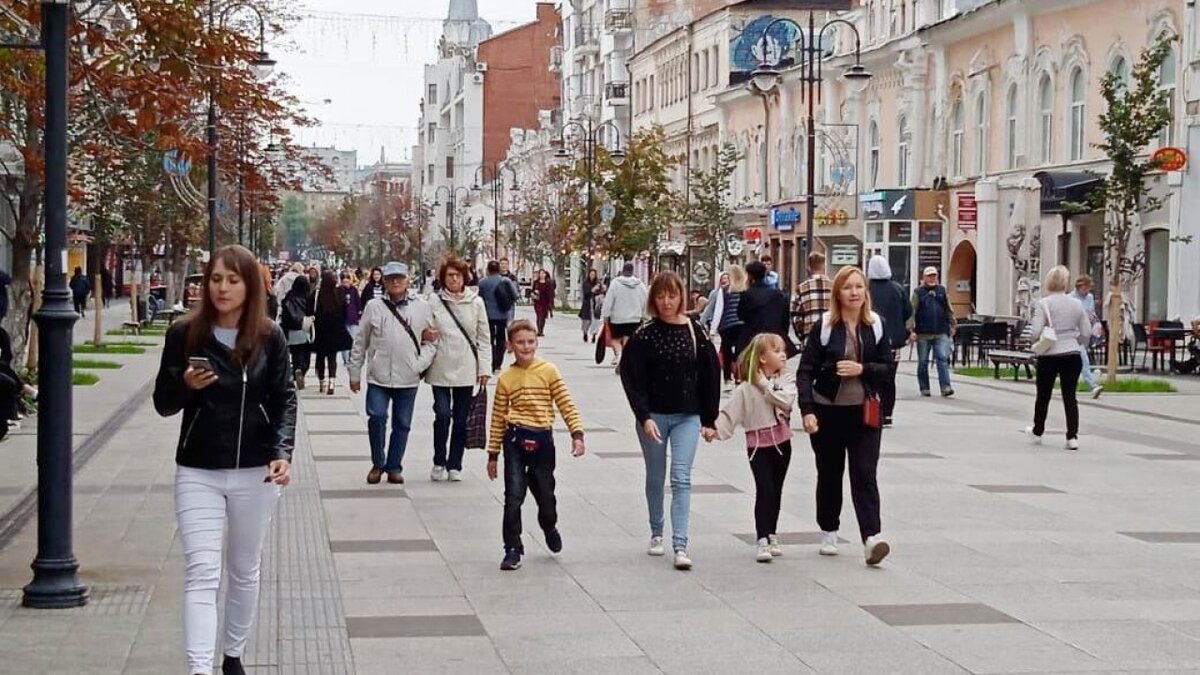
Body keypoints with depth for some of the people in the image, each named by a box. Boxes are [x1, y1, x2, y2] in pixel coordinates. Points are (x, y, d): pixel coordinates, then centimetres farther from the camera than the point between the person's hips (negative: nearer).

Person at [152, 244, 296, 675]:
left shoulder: (270, 338, -2)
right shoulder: (184, 334, -3)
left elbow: (284, 400, 1)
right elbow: (164, 404, 2)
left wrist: (283, 452, -14)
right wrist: (186, 385, -20)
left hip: (255, 472, 1)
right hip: (198, 472, -1)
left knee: (244, 570, 14)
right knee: (201, 572, -11)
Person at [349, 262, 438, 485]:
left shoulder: (422, 307, 4)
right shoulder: (374, 307, 3)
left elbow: (431, 341, 10)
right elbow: (360, 343, 8)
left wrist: (420, 363, -7)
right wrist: (354, 373, 9)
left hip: (408, 378, 1)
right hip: (379, 376, -1)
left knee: (402, 423, 7)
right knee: (377, 416, -13)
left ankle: (394, 467, 20)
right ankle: (377, 464, 5)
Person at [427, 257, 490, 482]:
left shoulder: (476, 302, 3)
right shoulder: (434, 301, 0)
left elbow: (483, 337, 6)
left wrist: (484, 368, 3)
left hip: (466, 369, 1)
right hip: (441, 368, -1)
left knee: (461, 419, 5)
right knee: (443, 415, -9)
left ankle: (454, 465, 16)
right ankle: (439, 463, 9)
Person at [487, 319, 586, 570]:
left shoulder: (549, 371, 1)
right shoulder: (506, 378, 3)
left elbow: (566, 404, -1)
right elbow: (498, 418, 7)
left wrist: (577, 434, -12)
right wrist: (493, 454, 8)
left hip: (542, 439, 0)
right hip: (515, 439, 0)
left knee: (545, 494, 12)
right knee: (513, 496, -8)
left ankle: (549, 528, 44)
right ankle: (512, 550, 1)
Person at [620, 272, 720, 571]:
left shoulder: (696, 333, -2)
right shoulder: (643, 336, -6)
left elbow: (709, 377, 4)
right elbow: (632, 380, -9)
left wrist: (709, 418, 5)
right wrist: (644, 417, -18)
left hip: (687, 416, 0)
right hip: (653, 416, 0)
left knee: (682, 479, -9)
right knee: (655, 478, 13)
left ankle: (680, 545, -13)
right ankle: (656, 534, 32)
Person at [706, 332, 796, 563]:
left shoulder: (786, 380, 1)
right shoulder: (747, 388, -5)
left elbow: (785, 401, -17)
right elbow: (731, 412, -8)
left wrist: (765, 385, -14)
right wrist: (716, 428, -23)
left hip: (781, 442, 3)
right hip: (758, 444, -3)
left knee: (776, 490, 11)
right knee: (764, 490, -10)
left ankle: (772, 536, 24)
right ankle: (763, 541, -10)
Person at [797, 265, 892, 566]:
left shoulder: (876, 326, 1)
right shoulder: (824, 326, -6)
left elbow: (886, 367, 4)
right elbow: (805, 371, -7)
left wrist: (862, 369, -16)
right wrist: (807, 410, -17)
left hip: (864, 412, 1)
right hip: (828, 410, 0)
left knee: (864, 474, -9)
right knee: (830, 474, 12)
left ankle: (871, 537, -16)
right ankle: (828, 532, 28)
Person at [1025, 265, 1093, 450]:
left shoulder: (1043, 304, -10)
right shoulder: (1076, 304, 2)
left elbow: (1035, 333, -15)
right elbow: (1086, 333, 4)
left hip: (1049, 356, -2)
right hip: (1072, 355, 2)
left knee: (1043, 395, 15)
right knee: (1070, 396, 6)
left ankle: (1037, 432, 31)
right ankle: (1072, 437, 0)